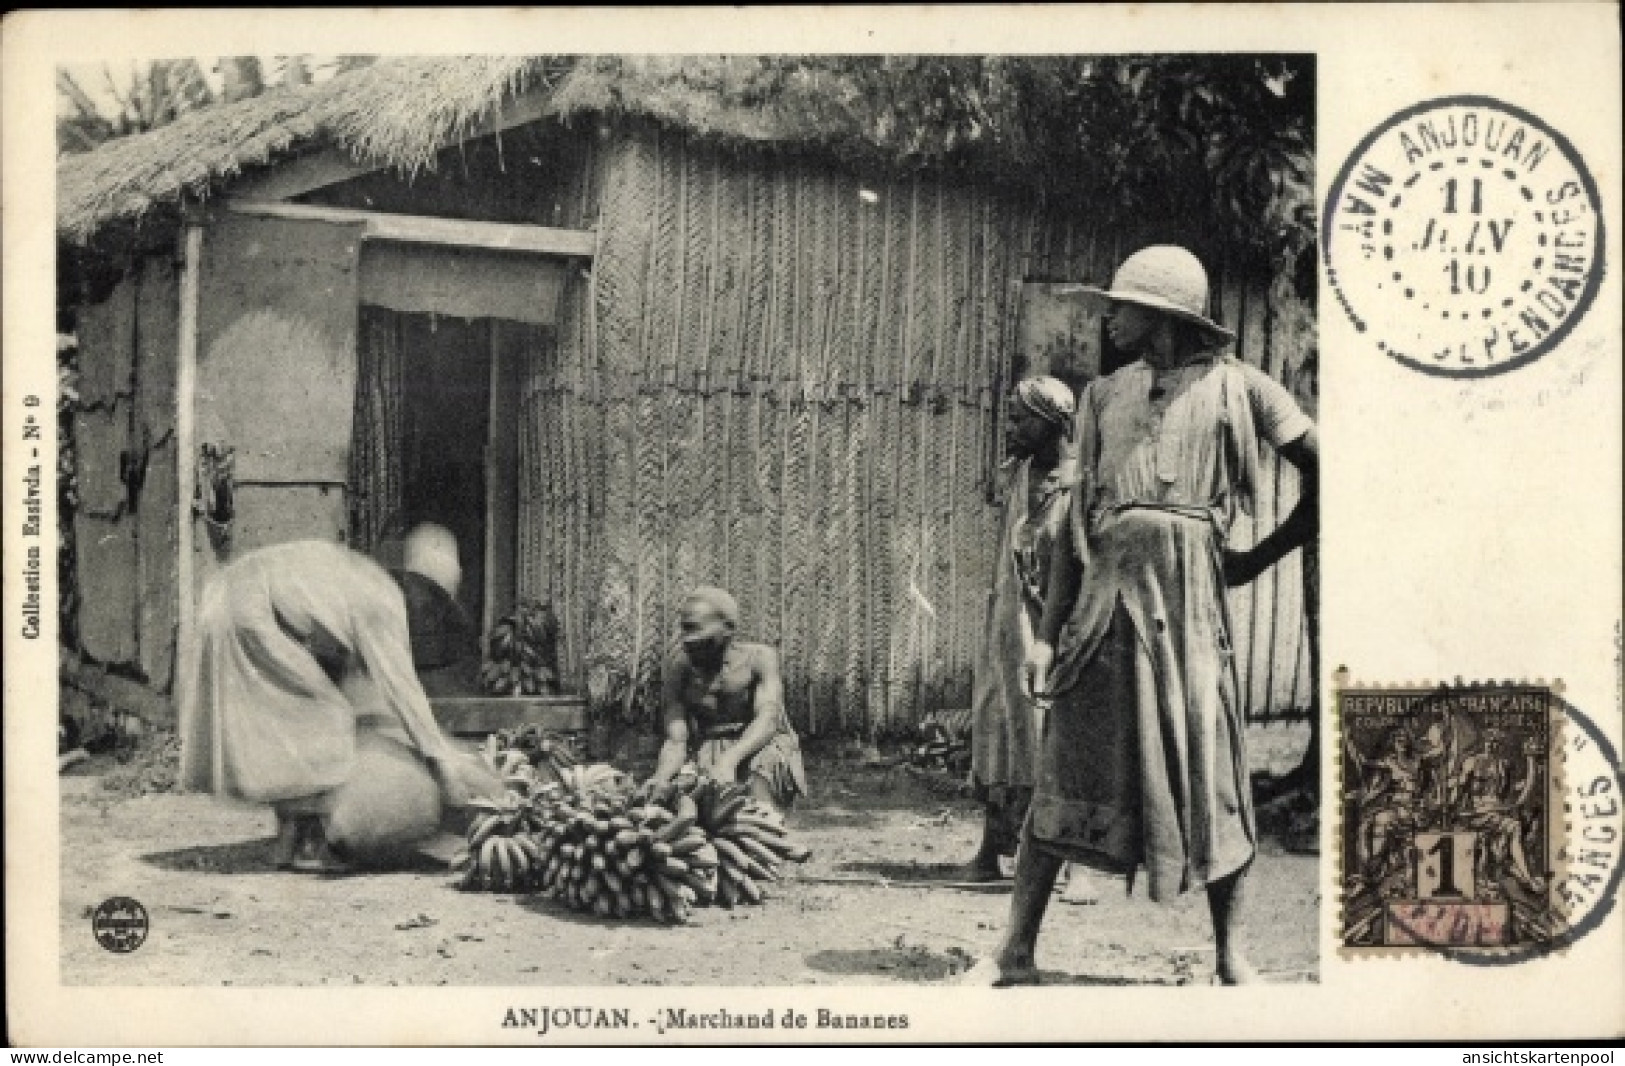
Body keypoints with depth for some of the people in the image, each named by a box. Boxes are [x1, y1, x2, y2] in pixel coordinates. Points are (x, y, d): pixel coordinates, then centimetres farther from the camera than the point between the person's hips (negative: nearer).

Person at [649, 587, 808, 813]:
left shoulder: (759, 658, -7)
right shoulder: (679, 669, 1)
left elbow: (767, 720, -22)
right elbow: (675, 742, -5)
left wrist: (729, 760, -41)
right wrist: (658, 782, -28)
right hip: (709, 758, 3)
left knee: (762, 762, -37)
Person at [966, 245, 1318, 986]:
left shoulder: (1234, 387, 6)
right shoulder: (1105, 396, 15)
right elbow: (1077, 521, 12)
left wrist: (1262, 556, 7)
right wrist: (1048, 632, 5)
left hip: (1189, 592, -3)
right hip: (1105, 592, 3)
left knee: (1210, 772, 0)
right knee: (1062, 771, 0)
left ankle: (1231, 956, 11)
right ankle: (1016, 952, 5)